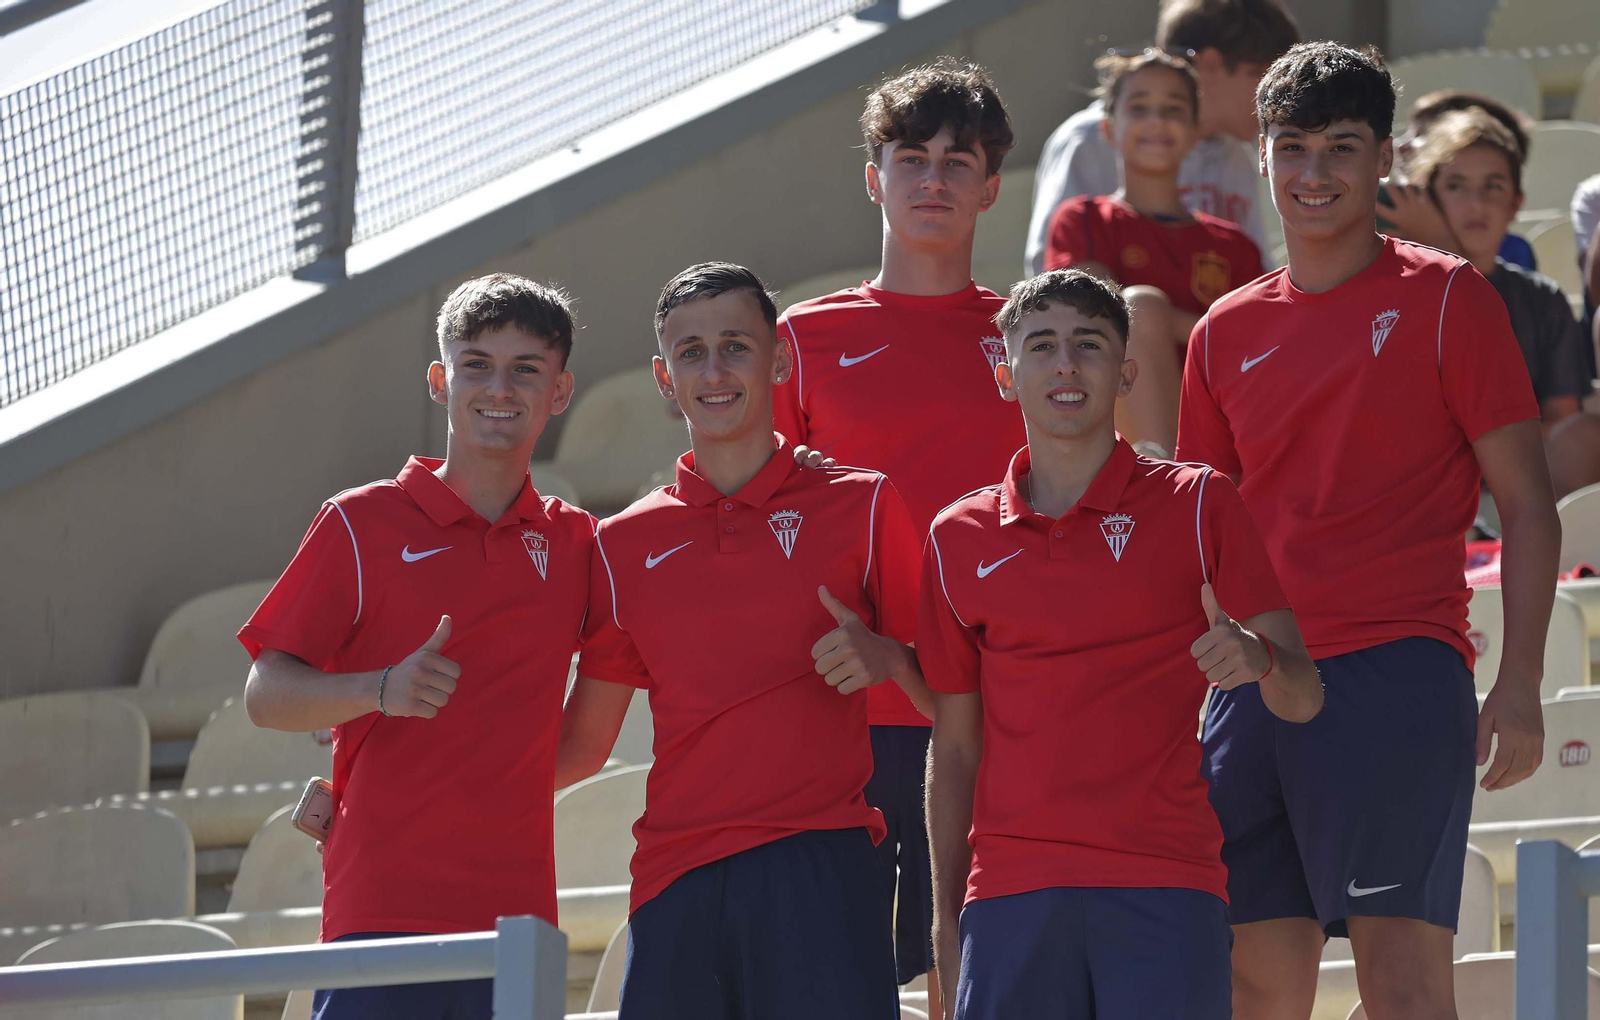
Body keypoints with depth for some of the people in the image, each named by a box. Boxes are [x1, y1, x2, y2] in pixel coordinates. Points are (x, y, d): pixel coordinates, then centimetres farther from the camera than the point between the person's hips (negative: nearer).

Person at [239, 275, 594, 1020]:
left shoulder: (574, 544, 14)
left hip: (516, 908, 3)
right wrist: (383, 691, -18)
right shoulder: (362, 524, 4)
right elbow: (266, 696, 1)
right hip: (383, 898, -3)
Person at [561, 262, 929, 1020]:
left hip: (818, 867, -3)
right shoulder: (625, 545, 15)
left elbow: (947, 697, 9)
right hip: (676, 879, 3)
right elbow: (583, 743, 19)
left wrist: (884, 659, -11)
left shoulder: (861, 507, 7)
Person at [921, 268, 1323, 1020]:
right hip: (1012, 893, 2)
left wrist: (1258, 657, -21)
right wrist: (947, 917, 9)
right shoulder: (958, 540, 12)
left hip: (1162, 890, -2)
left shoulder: (1197, 506, 6)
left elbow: (1302, 697, 2)